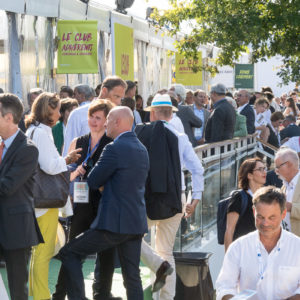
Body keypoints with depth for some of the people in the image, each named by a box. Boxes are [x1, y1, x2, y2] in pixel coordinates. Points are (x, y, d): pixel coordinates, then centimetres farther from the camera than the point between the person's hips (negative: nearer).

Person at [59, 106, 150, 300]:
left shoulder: (114, 149, -13)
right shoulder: (142, 149, 13)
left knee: (69, 253, 4)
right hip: (137, 223, 8)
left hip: (115, 222, -8)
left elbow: (93, 182, -9)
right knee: (132, 277, 10)